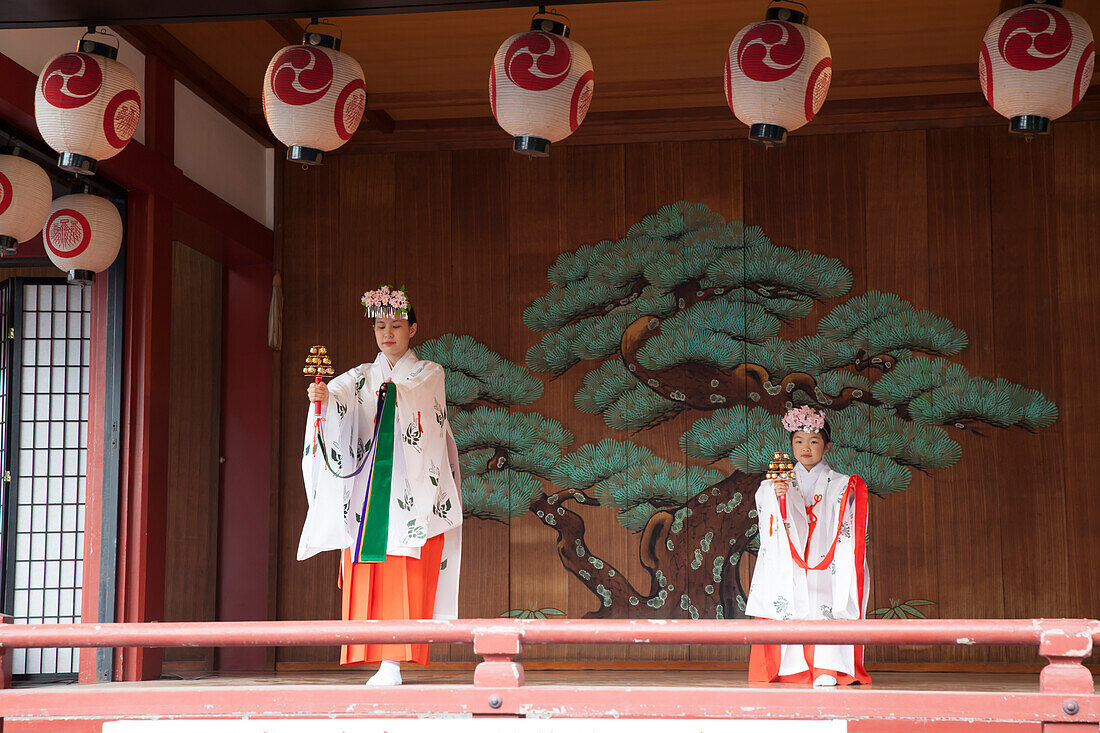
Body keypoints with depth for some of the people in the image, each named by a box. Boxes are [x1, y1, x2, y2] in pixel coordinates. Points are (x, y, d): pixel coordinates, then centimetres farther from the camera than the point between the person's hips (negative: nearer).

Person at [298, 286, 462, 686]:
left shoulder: (430, 374, 10)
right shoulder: (363, 378, 14)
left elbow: (412, 394, -12)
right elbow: (340, 394, -8)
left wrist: (392, 387, -32)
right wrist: (323, 395, -30)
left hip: (412, 487, -3)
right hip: (368, 487, 3)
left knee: (404, 574, -11)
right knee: (367, 574, -5)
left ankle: (393, 661, -15)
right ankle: (383, 661, -3)